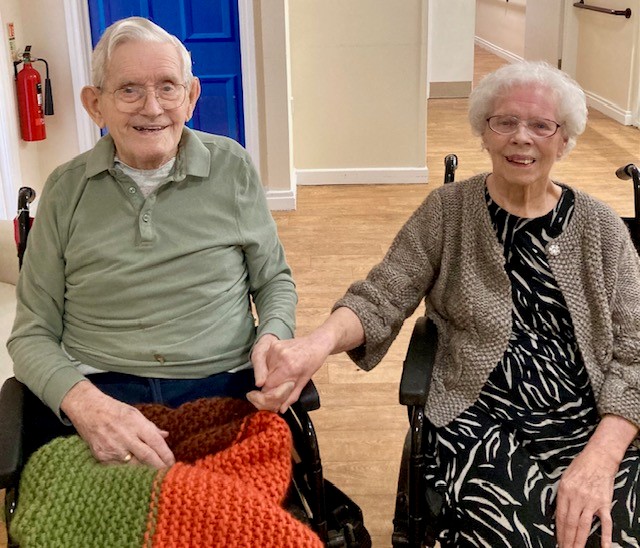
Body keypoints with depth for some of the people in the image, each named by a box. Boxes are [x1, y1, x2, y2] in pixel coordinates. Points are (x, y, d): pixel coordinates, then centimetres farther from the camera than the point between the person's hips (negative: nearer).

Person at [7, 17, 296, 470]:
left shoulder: (232, 168, 7)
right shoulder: (66, 190, 6)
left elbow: (274, 279, 18)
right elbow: (32, 334, 6)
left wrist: (273, 338, -6)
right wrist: (83, 402, -15)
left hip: (223, 387, 1)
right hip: (97, 393, 0)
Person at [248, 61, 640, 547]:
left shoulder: (601, 228, 5)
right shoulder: (447, 211, 4)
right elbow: (381, 299, -2)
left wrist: (601, 454, -16)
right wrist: (323, 339, -26)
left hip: (592, 426, 1)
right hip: (481, 421, -1)